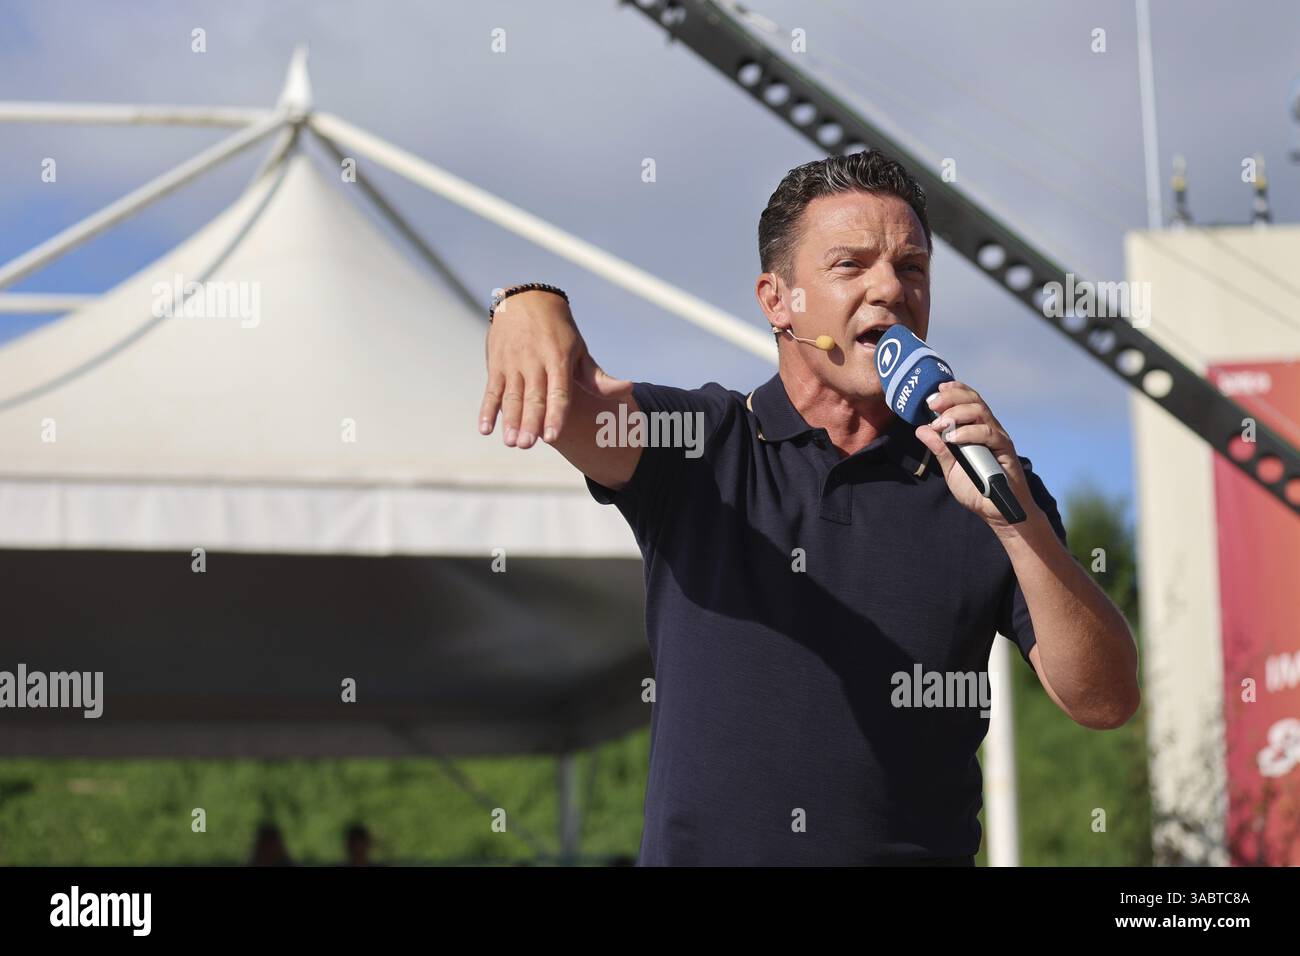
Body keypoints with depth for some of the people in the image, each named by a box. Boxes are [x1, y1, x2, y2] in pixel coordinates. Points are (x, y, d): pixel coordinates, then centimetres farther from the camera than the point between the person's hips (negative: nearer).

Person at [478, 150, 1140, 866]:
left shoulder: (982, 481, 5)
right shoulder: (693, 443, 5)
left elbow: (1104, 701, -1)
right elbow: (571, 403, -14)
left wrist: (1019, 520, -14)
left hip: (917, 847, 0)